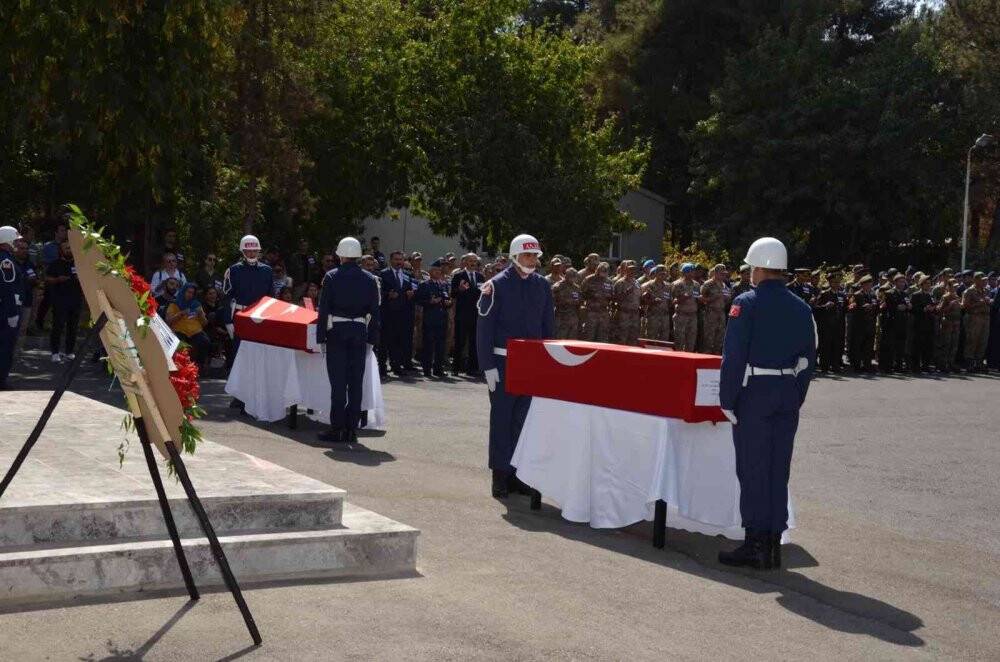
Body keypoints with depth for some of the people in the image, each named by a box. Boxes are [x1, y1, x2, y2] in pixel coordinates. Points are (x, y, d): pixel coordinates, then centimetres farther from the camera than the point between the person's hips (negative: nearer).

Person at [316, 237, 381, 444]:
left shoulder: (332, 277, -4)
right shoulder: (370, 279, 4)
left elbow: (323, 310, -5)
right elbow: (374, 312, 6)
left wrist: (321, 337, -1)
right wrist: (372, 339, 11)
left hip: (337, 333, -3)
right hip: (360, 333, 3)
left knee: (338, 383, 0)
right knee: (356, 383, 6)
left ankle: (337, 429, -1)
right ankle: (352, 429, 8)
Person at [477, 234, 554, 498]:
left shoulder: (542, 285, 7)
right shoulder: (497, 285, -7)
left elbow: (548, 326, 12)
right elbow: (484, 328, -7)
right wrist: (488, 366, -12)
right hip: (503, 362, -4)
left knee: (524, 418, 6)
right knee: (502, 418, 1)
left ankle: (518, 471, 14)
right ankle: (500, 474, 8)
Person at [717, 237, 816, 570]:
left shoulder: (747, 303, -9)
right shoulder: (801, 307, 9)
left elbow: (733, 356, -13)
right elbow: (808, 358, 11)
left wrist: (726, 399, -9)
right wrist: (796, 399, 16)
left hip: (753, 392, -5)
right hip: (788, 394, 6)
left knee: (753, 468, 0)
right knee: (779, 468, 10)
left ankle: (755, 544, 2)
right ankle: (774, 542, 15)